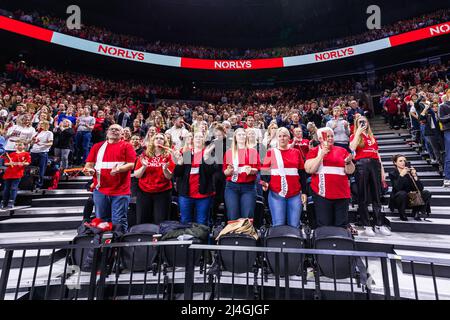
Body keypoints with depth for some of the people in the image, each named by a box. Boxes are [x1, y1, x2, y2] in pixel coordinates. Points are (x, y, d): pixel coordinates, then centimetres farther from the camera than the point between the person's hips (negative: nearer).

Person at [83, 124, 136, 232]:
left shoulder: (126, 146, 4)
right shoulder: (97, 146, 15)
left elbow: (131, 164, -6)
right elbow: (89, 164, 13)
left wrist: (119, 169, -23)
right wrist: (89, 170, -9)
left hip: (120, 191, -4)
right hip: (100, 190, 4)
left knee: (119, 222, 0)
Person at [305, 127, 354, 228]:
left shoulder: (342, 150, 10)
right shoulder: (314, 151, 4)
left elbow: (350, 171, 8)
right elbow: (309, 170, -10)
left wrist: (348, 162, -12)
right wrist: (321, 154, -13)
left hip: (342, 193, 3)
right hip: (322, 194, -2)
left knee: (341, 226, 10)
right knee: (323, 226, 4)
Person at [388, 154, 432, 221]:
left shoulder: (410, 171, 0)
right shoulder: (392, 174, -8)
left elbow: (420, 188, -7)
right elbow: (397, 188, -24)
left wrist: (415, 176, -21)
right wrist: (401, 175, -32)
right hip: (398, 200, -4)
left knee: (427, 193, -17)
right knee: (402, 193, -35)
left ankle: (416, 212, 2)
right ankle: (402, 214, -9)